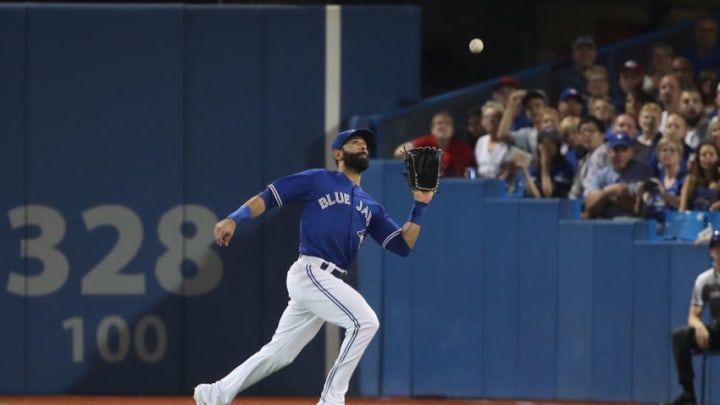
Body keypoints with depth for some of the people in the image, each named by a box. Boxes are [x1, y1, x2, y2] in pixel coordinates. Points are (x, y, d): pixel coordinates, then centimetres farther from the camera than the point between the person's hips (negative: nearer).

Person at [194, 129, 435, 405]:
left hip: (330, 282, 7)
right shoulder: (318, 181, 4)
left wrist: (419, 207, 5)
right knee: (365, 321, -20)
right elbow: (268, 197, 1)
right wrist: (234, 219, -14)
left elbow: (403, 245, 15)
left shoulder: (370, 207, 21)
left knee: (279, 353, 10)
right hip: (310, 273, -7)